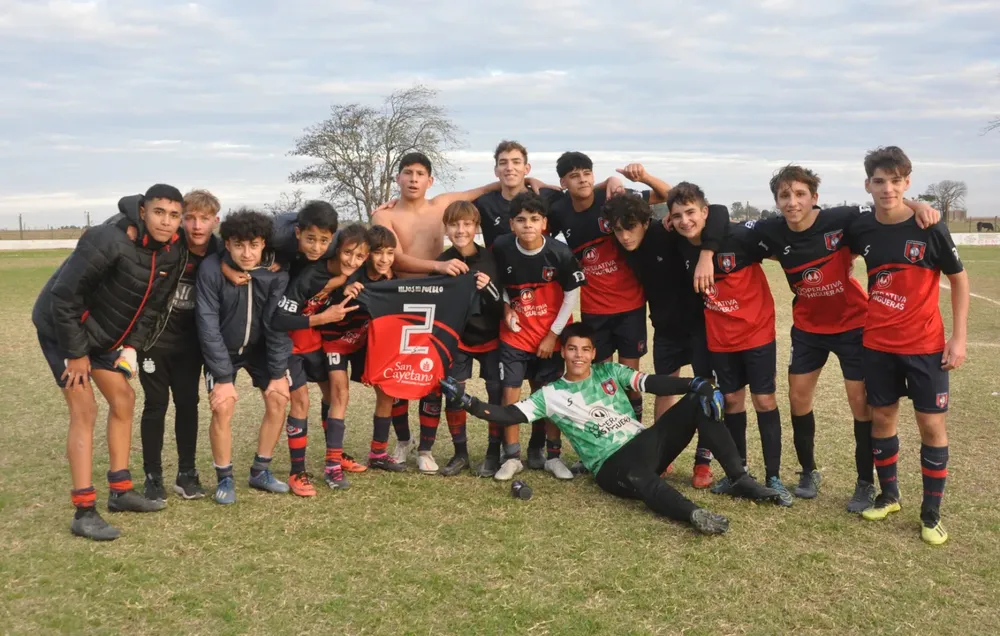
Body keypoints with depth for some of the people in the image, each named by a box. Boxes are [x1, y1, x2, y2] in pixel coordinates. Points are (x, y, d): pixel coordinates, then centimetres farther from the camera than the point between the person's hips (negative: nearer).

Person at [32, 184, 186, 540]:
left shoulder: (172, 254, -8)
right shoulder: (109, 241, -32)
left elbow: (153, 306, 4)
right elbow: (64, 296, -28)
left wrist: (131, 346, -6)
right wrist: (75, 354, -21)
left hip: (104, 335, 8)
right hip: (62, 330, -8)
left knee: (123, 399, 9)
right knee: (84, 410, -11)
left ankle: (121, 491, 22)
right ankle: (83, 513, -6)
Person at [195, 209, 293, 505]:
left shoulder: (276, 272, -21)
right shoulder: (211, 269, -26)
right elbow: (208, 325, -24)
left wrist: (278, 373, -19)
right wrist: (223, 377, -25)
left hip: (260, 347, 2)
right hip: (222, 348, -2)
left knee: (278, 399, -7)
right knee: (223, 407, -15)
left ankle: (260, 471, 11)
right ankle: (225, 478, 4)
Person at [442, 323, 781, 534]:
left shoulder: (609, 372, 14)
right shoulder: (551, 395, 8)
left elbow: (653, 383, 1)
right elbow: (509, 415, 1)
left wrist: (694, 384, -16)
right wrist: (467, 402, -12)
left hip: (645, 444, 5)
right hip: (612, 466, -5)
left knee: (699, 401, -12)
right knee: (639, 477, -43)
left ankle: (740, 480, -15)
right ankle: (693, 514, -62)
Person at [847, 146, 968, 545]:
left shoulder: (930, 228, -13)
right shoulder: (861, 230, -4)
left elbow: (958, 279, -3)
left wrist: (959, 338, -7)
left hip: (925, 346, -3)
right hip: (878, 344, 3)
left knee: (931, 424, 1)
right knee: (882, 418, 11)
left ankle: (931, 514, 14)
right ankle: (888, 495, 29)